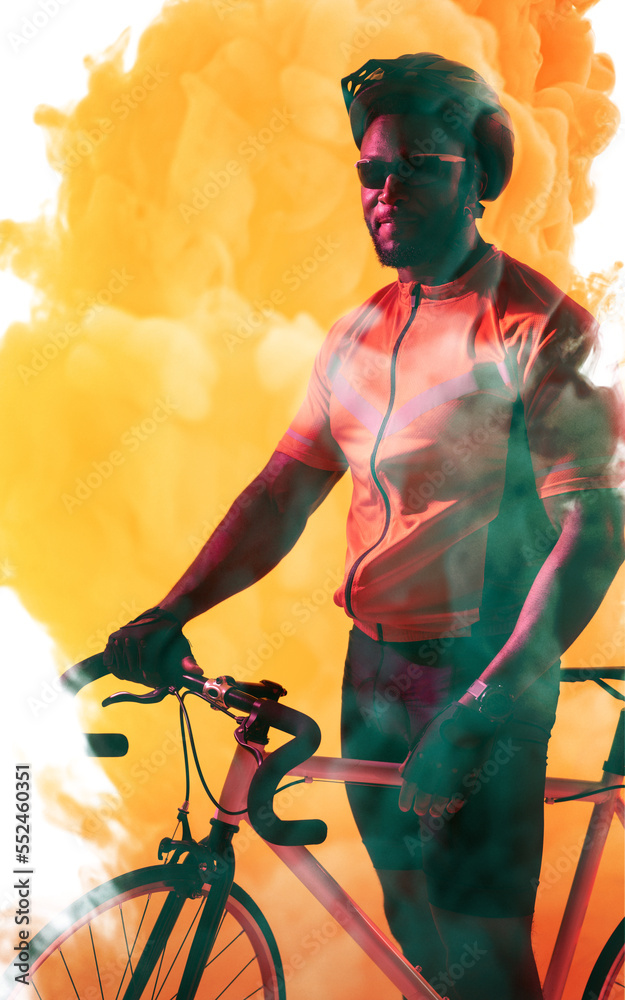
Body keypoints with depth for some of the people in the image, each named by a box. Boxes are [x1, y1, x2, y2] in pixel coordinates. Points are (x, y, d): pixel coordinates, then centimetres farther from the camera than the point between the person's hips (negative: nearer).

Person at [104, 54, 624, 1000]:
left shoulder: (538, 327, -12)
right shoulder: (358, 334, 8)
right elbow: (283, 493, 7)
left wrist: (485, 708, -27)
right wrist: (171, 612, -5)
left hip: (484, 672, -6)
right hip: (374, 665, 6)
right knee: (410, 923, 20)